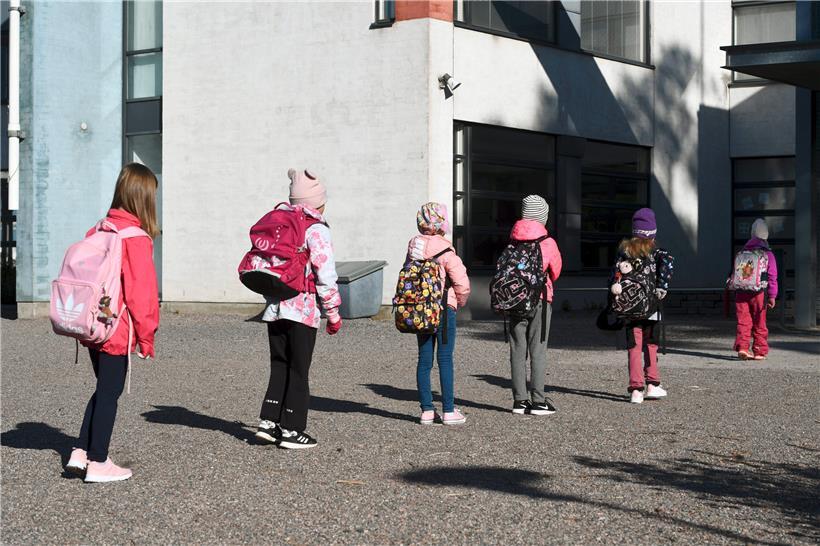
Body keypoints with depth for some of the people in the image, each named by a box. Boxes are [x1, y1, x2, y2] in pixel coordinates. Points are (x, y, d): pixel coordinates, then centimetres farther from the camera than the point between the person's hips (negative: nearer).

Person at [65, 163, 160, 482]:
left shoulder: (98, 231, 5)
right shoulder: (137, 239, -17)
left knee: (104, 389, 20)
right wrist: (146, 336, -9)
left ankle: (80, 453, 19)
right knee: (109, 393, 3)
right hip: (119, 332, -7)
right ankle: (98, 463, 10)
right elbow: (141, 292, -17)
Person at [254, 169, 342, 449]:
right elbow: (325, 275, -13)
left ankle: (268, 422, 12)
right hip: (303, 310, -6)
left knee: (279, 366, 15)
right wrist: (333, 313, -4)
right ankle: (291, 430, 6)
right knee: (299, 370, 2)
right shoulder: (317, 229, -9)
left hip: (274, 309, 6)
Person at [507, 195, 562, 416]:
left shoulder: (512, 240, 0)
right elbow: (555, 273, 5)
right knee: (538, 351, 0)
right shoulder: (548, 242, -7)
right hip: (540, 299, -3)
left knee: (517, 351, 7)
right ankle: (538, 401, -1)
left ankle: (520, 400, 9)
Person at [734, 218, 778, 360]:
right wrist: (772, 296, -5)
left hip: (741, 292, 3)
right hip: (759, 293, -3)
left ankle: (742, 347, -12)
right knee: (759, 323, 6)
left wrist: (733, 286, 25)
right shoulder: (767, 254, -1)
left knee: (743, 321, 2)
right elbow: (772, 276, -5)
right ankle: (759, 351, 9)